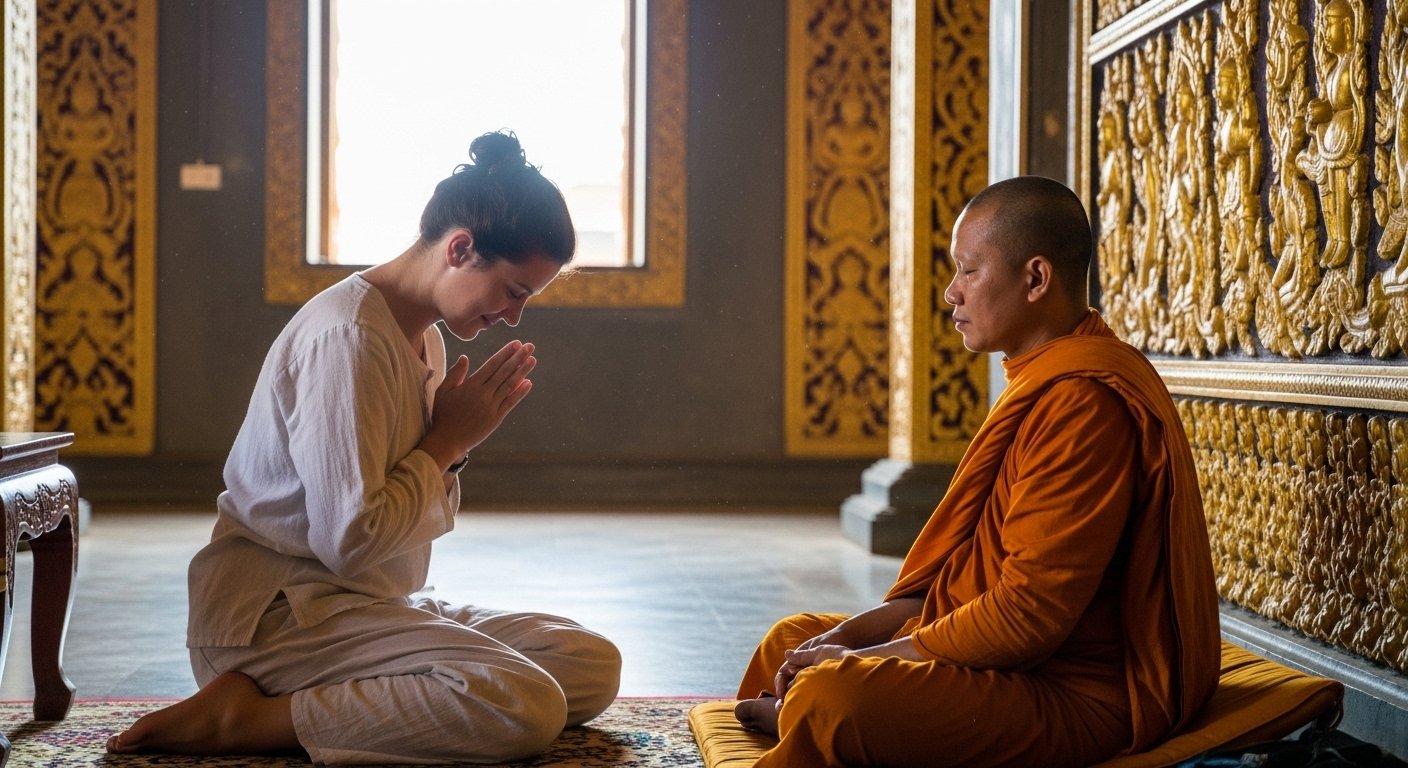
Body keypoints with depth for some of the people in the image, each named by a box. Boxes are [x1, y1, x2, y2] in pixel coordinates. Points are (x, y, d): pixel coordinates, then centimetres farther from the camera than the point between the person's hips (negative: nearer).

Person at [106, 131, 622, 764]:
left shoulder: (425, 337, 15)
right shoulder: (349, 335, -17)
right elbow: (349, 540, -22)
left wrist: (455, 443, -3)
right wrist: (445, 442, -10)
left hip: (370, 603, 10)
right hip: (274, 612, -10)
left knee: (595, 664, -2)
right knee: (529, 705, -28)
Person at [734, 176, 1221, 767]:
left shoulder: (1081, 400, -20)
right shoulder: (1047, 382, 14)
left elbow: (1027, 613, -24)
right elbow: (968, 566, 15)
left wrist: (861, 658, -14)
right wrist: (853, 633, 2)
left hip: (1072, 697, -11)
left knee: (828, 700, -29)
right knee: (791, 640, 14)